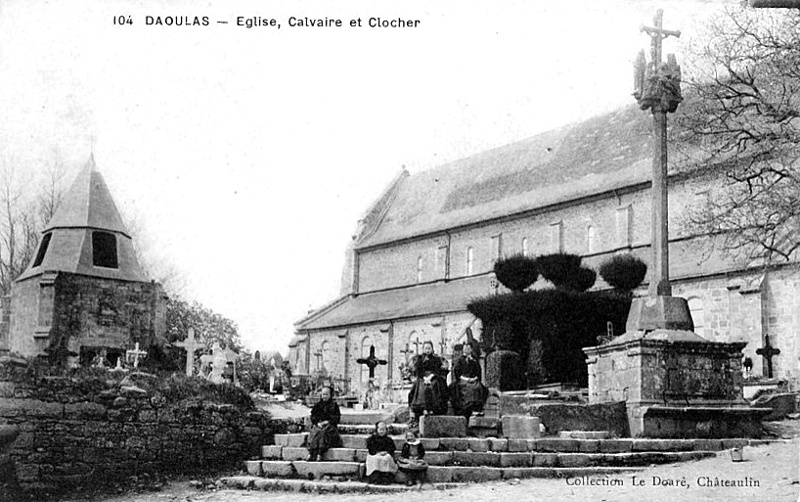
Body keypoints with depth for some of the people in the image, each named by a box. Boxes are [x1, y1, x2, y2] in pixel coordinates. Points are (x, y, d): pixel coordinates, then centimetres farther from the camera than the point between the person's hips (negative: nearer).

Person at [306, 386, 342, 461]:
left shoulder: (334, 405, 9)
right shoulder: (318, 405, 18)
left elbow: (337, 418, 2)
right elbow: (313, 416, 11)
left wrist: (328, 422, -12)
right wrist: (317, 423, -9)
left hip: (330, 425, -2)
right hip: (318, 424, 2)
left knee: (323, 432, -34)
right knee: (314, 432, -30)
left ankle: (320, 454, -43)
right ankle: (311, 453, -39)